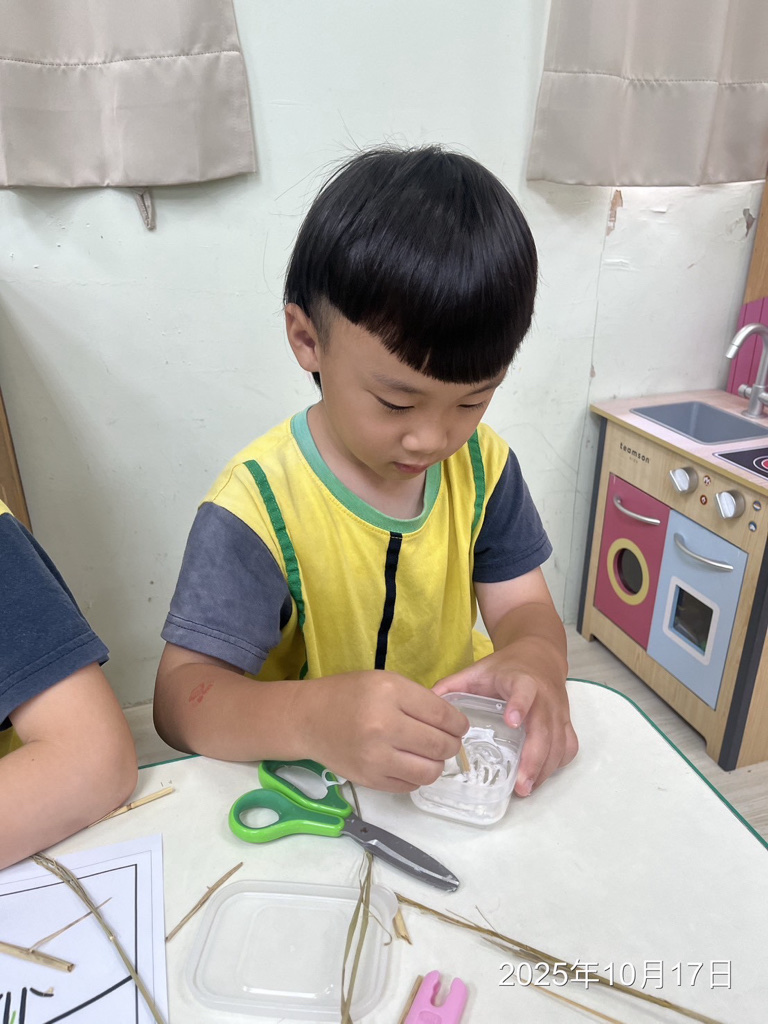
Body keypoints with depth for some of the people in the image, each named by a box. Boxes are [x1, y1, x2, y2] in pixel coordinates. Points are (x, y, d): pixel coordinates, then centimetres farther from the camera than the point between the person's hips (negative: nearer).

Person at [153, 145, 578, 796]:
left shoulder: (482, 463, -3)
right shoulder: (259, 503, -21)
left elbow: (523, 606, -2)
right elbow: (180, 694, -22)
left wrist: (534, 659, -26)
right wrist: (316, 715, -41)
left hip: (463, 756, 4)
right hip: (313, 793, -3)